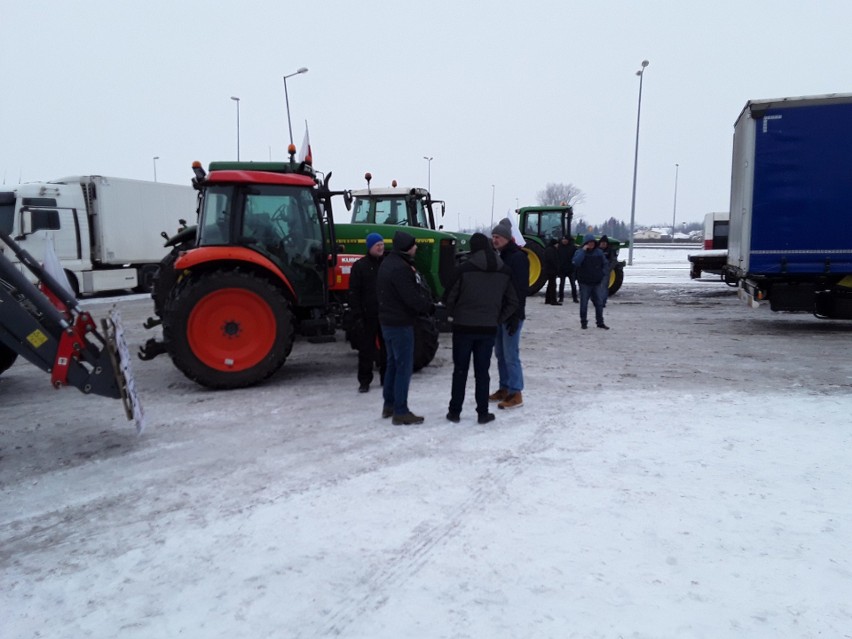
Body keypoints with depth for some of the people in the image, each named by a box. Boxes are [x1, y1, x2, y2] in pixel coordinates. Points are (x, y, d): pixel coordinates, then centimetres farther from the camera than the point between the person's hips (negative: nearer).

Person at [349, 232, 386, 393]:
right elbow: (354, 293, -6)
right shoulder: (359, 266, -3)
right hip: (368, 315, -3)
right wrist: (357, 315, -12)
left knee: (387, 348, 10)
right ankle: (364, 381, 12)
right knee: (366, 349, 4)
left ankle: (386, 378, 22)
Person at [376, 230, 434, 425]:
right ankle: (400, 412, -1)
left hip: (388, 321, 10)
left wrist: (425, 301, 4)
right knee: (404, 366, -5)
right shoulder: (400, 268, -22)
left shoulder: (388, 263, 12)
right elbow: (412, 298, -24)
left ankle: (389, 405, 26)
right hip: (400, 323, -10)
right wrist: (429, 307, -7)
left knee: (393, 363, 17)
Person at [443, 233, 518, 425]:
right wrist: (498, 319, 12)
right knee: (482, 371, 10)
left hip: (464, 327, -2)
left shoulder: (464, 269, -10)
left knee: (460, 370, 9)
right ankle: (483, 413, 12)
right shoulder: (504, 271, 3)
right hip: (488, 329, 2)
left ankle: (455, 411, 15)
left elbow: (449, 297, -5)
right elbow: (513, 302, 7)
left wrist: (455, 314, 13)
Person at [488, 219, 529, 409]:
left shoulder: (518, 257, -13)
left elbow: (521, 289, -19)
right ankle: (505, 388, 22)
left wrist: (516, 316, -23)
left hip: (511, 314, -9)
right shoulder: (500, 257, 14)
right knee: (500, 353, 13)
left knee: (510, 354, -7)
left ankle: (515, 393, 0)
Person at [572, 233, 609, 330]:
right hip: (584, 283, -3)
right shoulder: (579, 252, -6)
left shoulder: (599, 252, 6)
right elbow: (576, 262, -25)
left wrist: (601, 273, 3)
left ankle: (600, 322, 16)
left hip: (596, 283, 3)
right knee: (584, 303, 2)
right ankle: (583, 322, 13)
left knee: (599, 303, 7)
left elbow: (605, 264, 14)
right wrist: (583, 250, -24)